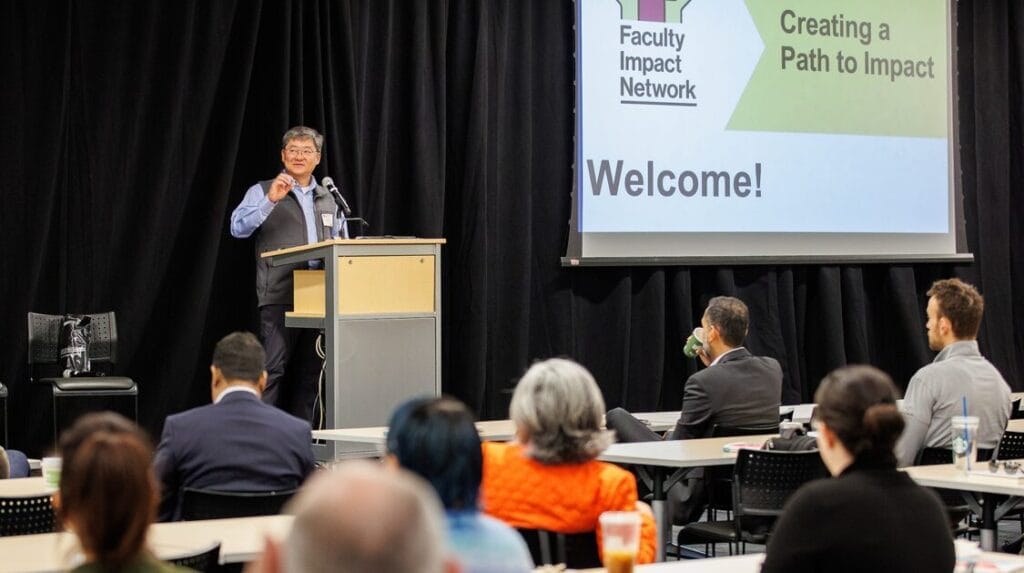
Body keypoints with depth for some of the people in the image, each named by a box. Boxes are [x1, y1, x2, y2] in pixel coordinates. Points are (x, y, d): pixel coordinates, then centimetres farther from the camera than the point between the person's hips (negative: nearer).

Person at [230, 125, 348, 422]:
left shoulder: (329, 199, 20)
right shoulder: (263, 192, 6)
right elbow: (238, 228, -9)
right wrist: (270, 200, -20)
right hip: (279, 300, -5)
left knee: (308, 375, 7)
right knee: (272, 371, -14)